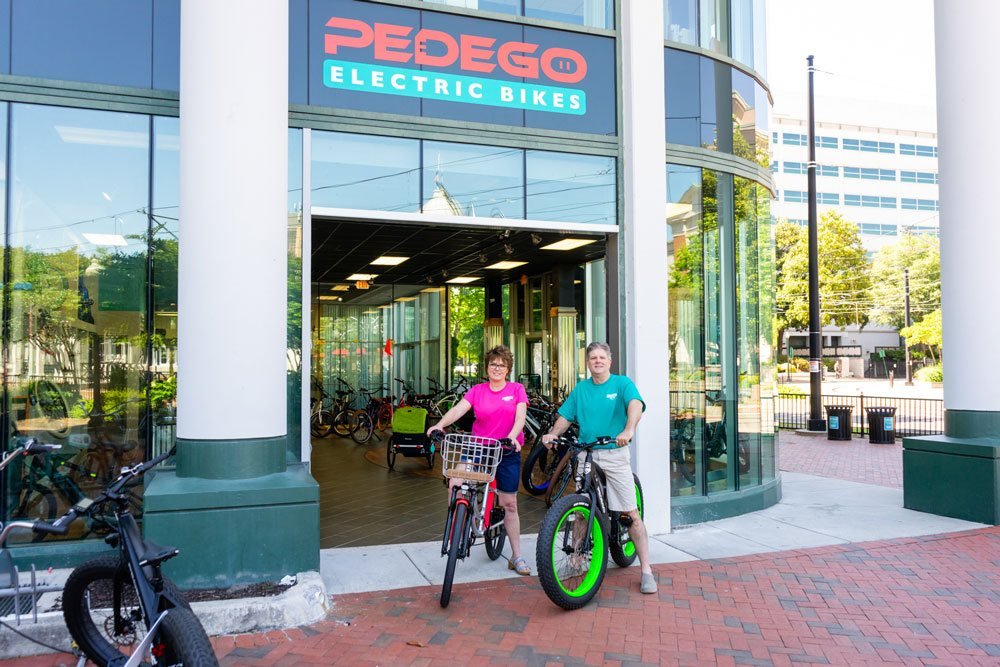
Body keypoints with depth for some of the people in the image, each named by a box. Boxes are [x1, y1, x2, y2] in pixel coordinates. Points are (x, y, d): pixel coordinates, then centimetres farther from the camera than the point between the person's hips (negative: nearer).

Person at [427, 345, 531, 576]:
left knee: (509, 504, 6)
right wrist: (440, 424, -27)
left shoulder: (517, 390, 2)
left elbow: (520, 416, -10)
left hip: (508, 451, -1)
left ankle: (517, 556, 18)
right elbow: (458, 409, -9)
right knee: (456, 483, -23)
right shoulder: (477, 391, 4)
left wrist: (512, 436, -30)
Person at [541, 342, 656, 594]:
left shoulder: (622, 383, 0)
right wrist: (553, 433, -10)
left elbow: (635, 404, -18)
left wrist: (628, 430, -37)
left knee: (631, 513, -4)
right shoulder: (580, 388, 11)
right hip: (585, 455, 3)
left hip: (615, 454, -3)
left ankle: (646, 570, 3)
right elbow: (565, 416, 11)